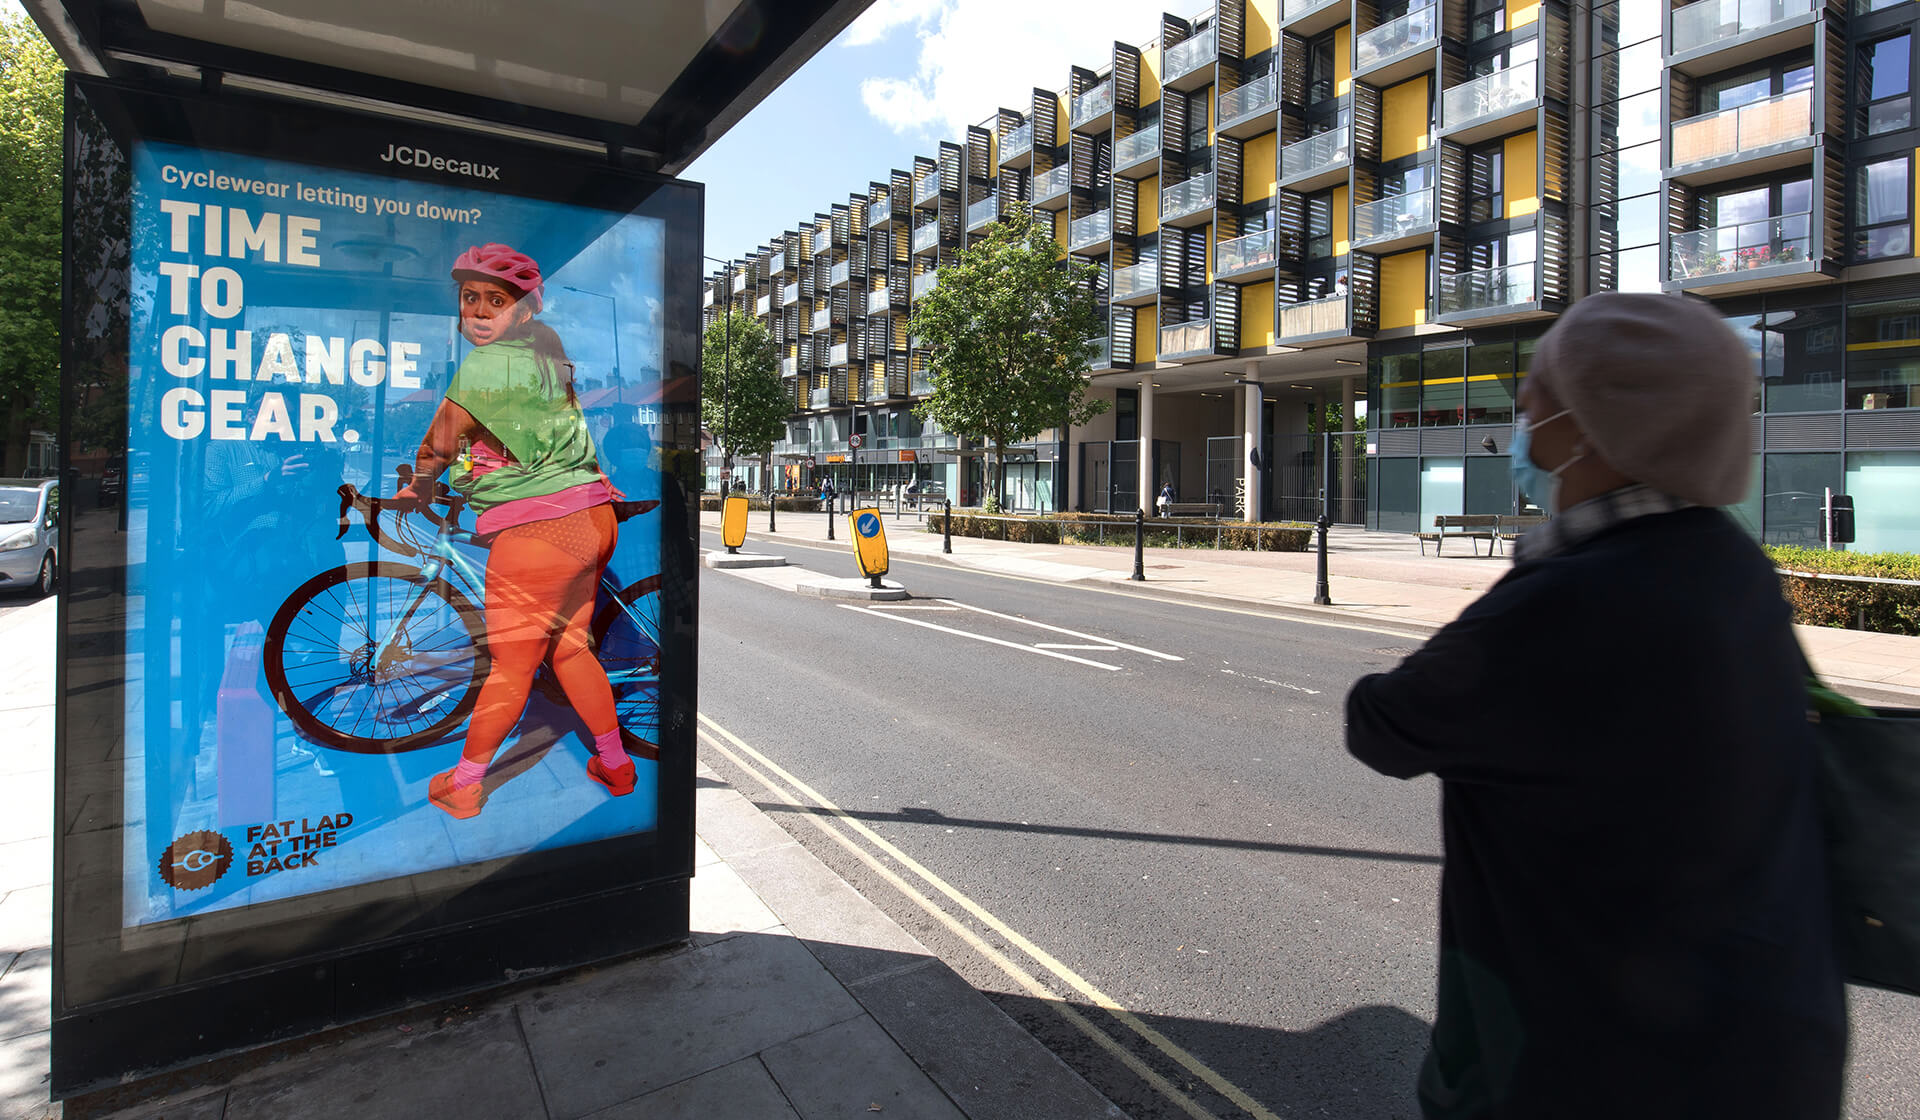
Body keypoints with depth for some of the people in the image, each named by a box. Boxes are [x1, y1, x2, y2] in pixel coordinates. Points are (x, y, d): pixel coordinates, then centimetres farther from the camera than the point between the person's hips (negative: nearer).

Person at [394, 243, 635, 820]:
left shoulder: (482, 365, -11)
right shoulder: (545, 356, 14)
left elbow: (436, 447, -5)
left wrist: (416, 487, 15)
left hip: (534, 529, -8)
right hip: (591, 518, 8)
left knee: (510, 664, 5)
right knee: (569, 646, 20)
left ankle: (463, 786, 23)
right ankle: (615, 765, 29)